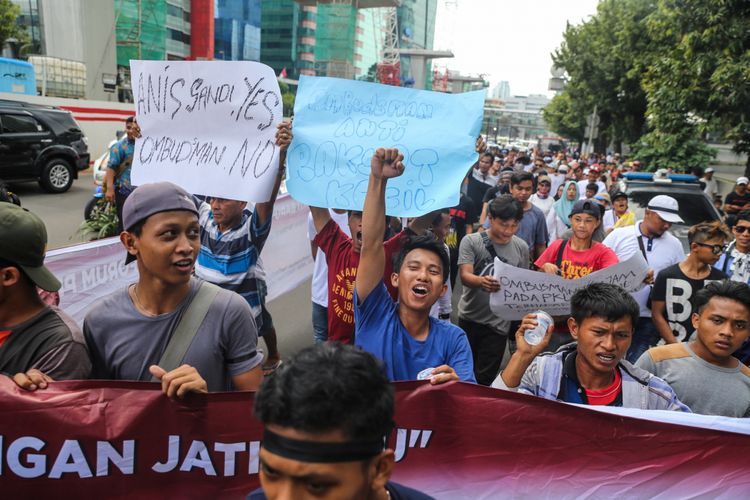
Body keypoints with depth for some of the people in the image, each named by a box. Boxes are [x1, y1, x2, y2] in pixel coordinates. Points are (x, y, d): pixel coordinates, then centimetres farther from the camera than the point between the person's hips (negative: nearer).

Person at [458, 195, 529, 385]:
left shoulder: (521, 247, 1)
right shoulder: (471, 241, -8)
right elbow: (465, 275, -19)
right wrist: (482, 281, -41)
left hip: (499, 323, 1)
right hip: (469, 319, -1)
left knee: (484, 379, 5)